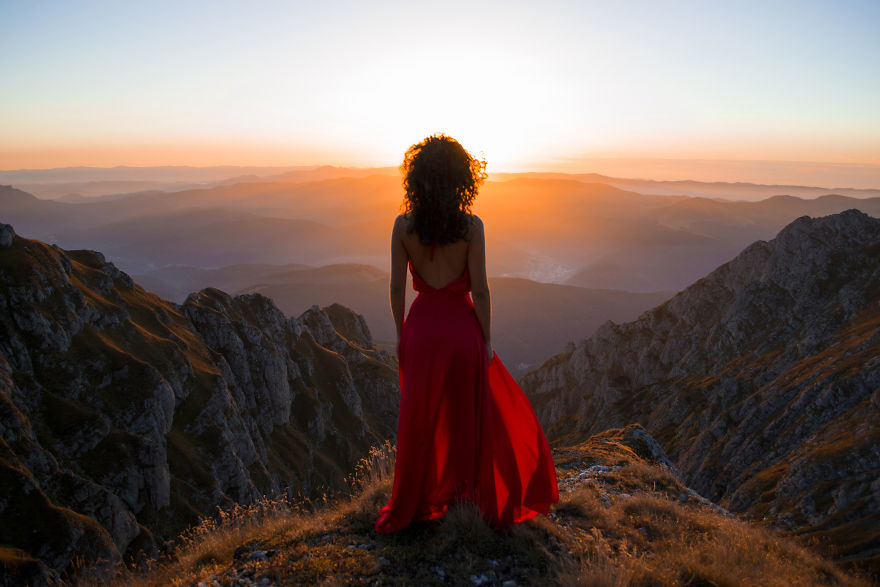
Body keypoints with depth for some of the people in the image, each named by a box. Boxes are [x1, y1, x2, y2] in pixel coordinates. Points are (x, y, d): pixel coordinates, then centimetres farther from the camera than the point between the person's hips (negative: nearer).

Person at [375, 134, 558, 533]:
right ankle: (499, 502, 30)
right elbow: (480, 291, -11)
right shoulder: (471, 226, -13)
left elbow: (397, 287, -3)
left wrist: (400, 335, 9)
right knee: (479, 417, 16)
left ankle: (410, 508, 29)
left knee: (420, 421, 15)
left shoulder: (403, 226, -7)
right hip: (461, 327, -2)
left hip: (421, 326, 2)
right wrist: (486, 341, -1)